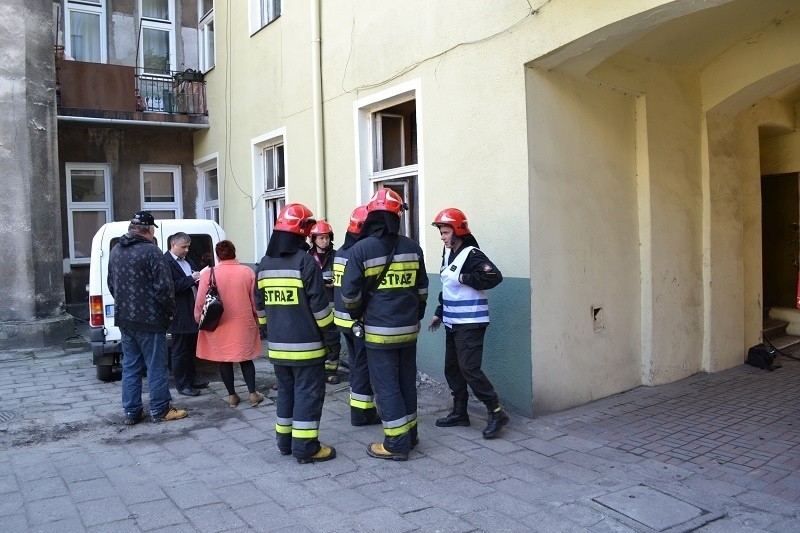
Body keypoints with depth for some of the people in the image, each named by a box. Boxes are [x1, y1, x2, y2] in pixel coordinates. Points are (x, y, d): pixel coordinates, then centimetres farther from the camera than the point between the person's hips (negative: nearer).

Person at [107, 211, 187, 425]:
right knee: (156, 366, 2)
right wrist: (170, 311, -4)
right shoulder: (150, 251, -15)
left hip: (124, 319, 8)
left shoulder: (116, 251, 11)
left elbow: (111, 284, 20)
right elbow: (164, 287, -18)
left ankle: (131, 412, 18)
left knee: (130, 366, 13)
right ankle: (160, 410, 10)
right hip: (149, 319, -7)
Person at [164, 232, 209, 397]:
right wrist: (191, 279, -22)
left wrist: (199, 278, 0)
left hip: (192, 313, 9)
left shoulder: (186, 260, 14)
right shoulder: (166, 261, -14)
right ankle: (181, 385, 12)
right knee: (180, 351, 3)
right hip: (179, 315, -9)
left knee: (191, 349, 18)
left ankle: (191, 380, 30)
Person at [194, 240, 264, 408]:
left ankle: (232, 396, 18)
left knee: (224, 360, 12)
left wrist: (199, 319, 11)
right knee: (246, 358, 15)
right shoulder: (247, 272, -5)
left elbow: (200, 301, -5)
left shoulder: (208, 273, -9)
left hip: (219, 326, -1)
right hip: (244, 323, 1)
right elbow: (254, 299, 1)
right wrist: (256, 318, 16)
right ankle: (253, 394, 14)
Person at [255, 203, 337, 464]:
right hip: (305, 344, -7)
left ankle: (285, 440, 25)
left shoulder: (265, 264, 8)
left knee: (286, 390, 18)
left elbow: (261, 307, 15)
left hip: (277, 344, 7)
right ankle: (305, 446, 4)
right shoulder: (305, 261, -14)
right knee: (308, 393, 1)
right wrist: (327, 327, 0)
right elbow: (319, 305, -13)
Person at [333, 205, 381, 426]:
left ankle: (359, 409, 26)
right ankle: (362, 413, 10)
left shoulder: (340, 253, 10)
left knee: (356, 364, 18)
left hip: (343, 318, 9)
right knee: (364, 366, 2)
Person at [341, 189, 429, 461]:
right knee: (407, 382, 17)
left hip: (379, 331, -5)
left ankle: (397, 443, 9)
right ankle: (409, 433, 29)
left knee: (386, 387, 3)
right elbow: (422, 288, 11)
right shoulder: (412, 247, 3)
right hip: (409, 328, 5)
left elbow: (350, 293, -10)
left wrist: (358, 316, 8)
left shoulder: (361, 249, -12)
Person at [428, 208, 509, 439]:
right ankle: (459, 412, 25)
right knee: (452, 368, 13)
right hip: (452, 323, 9)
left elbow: (494, 277, -30)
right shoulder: (448, 254, 11)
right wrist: (439, 313, 22)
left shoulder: (472, 255, -16)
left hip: (470, 324, -9)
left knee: (469, 368, -11)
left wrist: (466, 278, -23)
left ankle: (497, 413, 0)